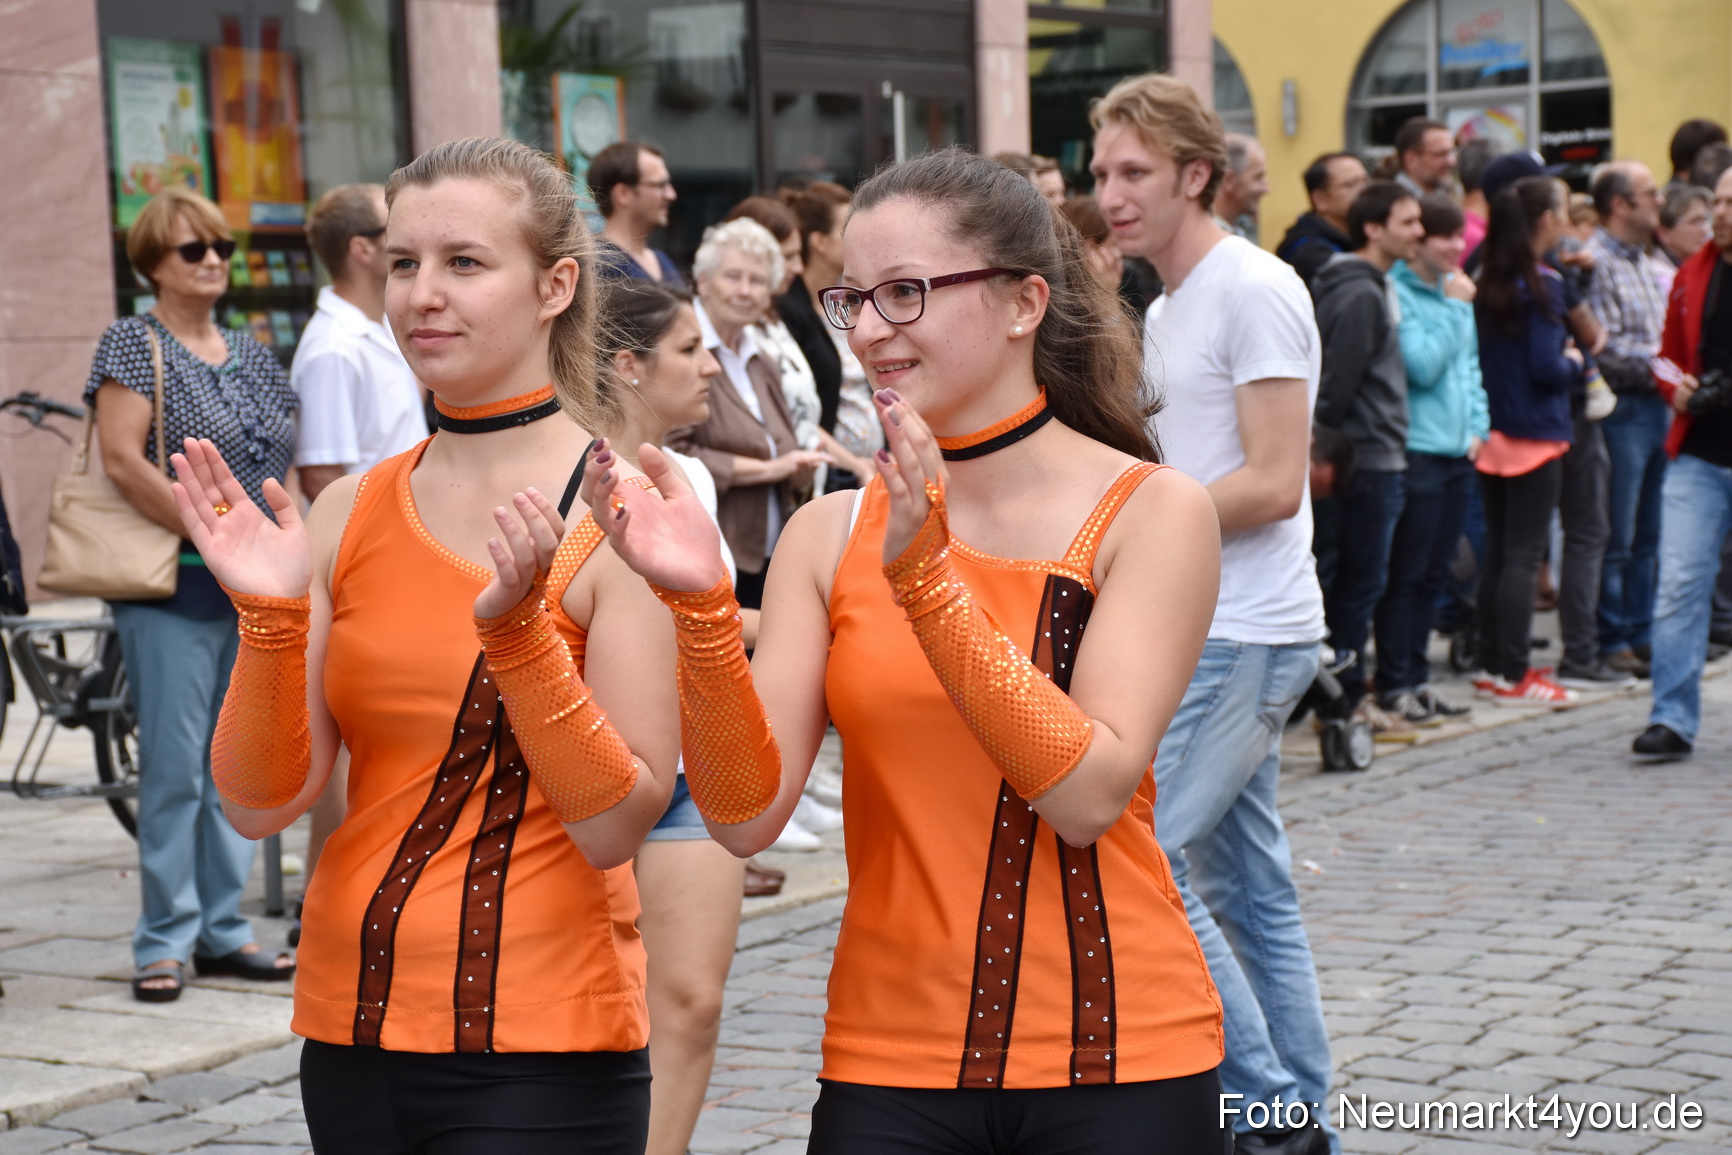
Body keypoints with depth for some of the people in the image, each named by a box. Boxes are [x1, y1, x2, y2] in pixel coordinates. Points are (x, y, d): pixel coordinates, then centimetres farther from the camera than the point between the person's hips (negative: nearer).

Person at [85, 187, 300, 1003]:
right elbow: (121, 459, -15)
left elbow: (288, 461, 21)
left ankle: (222, 931, 17)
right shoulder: (133, 344, -4)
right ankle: (164, 942, 2)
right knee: (175, 768, -6)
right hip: (173, 589, -6)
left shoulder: (252, 355, 15)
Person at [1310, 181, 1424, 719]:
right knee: (1363, 579, -3)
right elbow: (1339, 381, -19)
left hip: (1378, 455, 10)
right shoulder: (1361, 294, -17)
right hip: (1368, 457, -10)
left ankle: (1336, 689, 20)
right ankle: (1343, 696, 3)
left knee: (1354, 577, 13)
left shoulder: (1377, 287, 16)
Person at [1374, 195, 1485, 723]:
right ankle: (1394, 684, 5)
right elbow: (1423, 365, -19)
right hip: (1416, 451, -8)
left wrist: (1477, 425, 10)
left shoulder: (1456, 291, 13)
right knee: (1407, 575, -2)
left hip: (1457, 451, 8)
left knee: (1434, 575, 12)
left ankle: (1417, 678, 20)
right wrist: (1455, 307, -13)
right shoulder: (1397, 293, -12)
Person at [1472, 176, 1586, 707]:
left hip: (1493, 433, 7)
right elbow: (1545, 367, -19)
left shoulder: (1489, 283, 7)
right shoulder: (1541, 285, -14)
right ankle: (1514, 676, -1)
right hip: (1535, 434, -7)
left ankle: (1493, 664, 19)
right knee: (1523, 556, -3)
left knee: (1497, 552, 13)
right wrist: (1575, 363, 1)